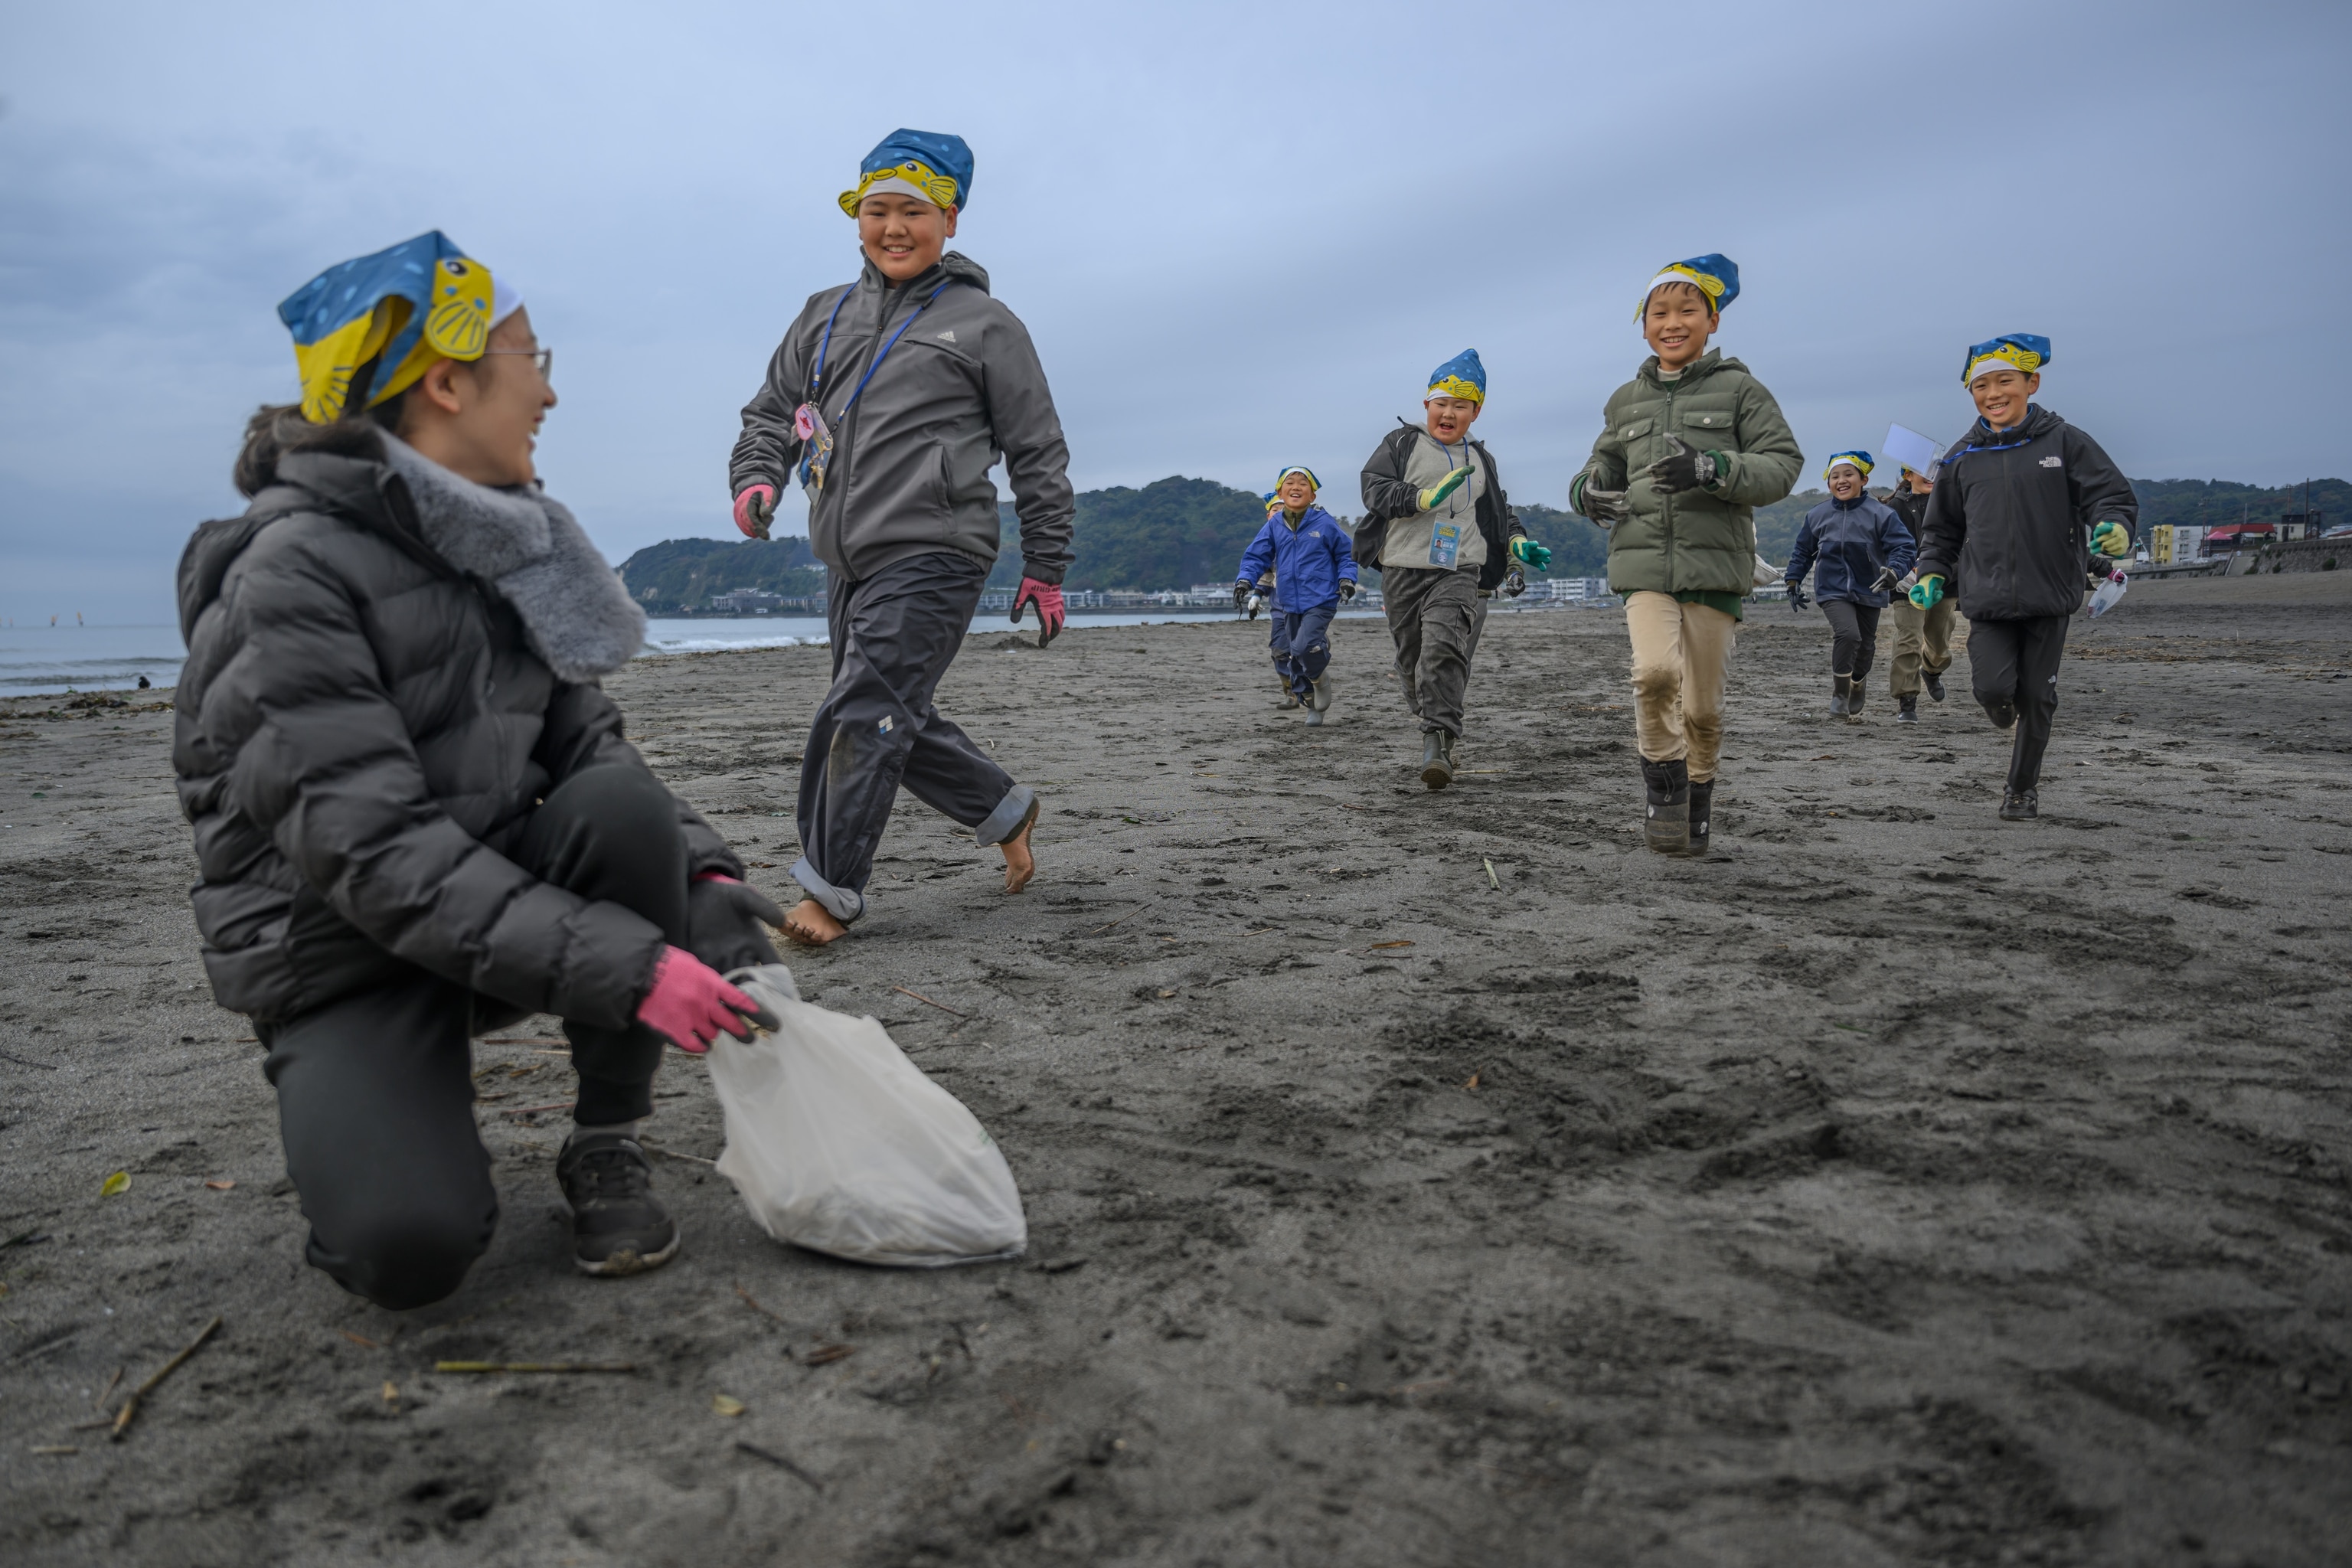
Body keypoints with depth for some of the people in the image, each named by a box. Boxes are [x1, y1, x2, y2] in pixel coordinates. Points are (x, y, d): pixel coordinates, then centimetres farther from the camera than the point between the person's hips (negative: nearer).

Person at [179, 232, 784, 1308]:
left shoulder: (503, 542, 6)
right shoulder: (296, 566, -18)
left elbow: (587, 741, 4)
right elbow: (370, 847, -27)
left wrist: (700, 869, -15)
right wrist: (622, 967, -33)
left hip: (499, 892, 6)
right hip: (344, 955, -6)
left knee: (625, 806, -25)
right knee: (413, 1246, -27)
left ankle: (605, 1149, -8)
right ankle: (358, 1124, 10)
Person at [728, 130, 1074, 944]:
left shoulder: (985, 324, 4)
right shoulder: (826, 315, 18)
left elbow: (1038, 452, 4)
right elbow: (772, 408, 23)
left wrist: (1045, 568, 1)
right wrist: (756, 476, 0)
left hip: (933, 554, -6)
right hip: (848, 562, 7)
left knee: (863, 715, -14)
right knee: (897, 720, 12)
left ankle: (829, 892, -5)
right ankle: (1006, 809, 33)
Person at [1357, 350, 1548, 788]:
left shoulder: (1480, 459, 19)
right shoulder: (1401, 443, 8)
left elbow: (1500, 511, 30)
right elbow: (1375, 489, -5)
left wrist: (1517, 543, 10)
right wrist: (1426, 497, -20)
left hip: (1459, 573, 0)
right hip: (1403, 569, 0)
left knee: (1444, 650, -22)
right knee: (1412, 660, 8)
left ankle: (1438, 744, -26)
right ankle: (1434, 727, 30)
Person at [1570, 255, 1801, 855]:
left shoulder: (1740, 389, 4)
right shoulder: (1626, 400, 15)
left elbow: (1782, 466, -2)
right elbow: (1606, 462, 27)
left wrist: (1712, 469, -20)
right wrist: (1590, 488, 2)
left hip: (1715, 564, -1)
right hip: (1644, 563, 1)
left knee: (1702, 707, 2)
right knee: (1655, 671, -23)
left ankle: (1698, 795, 27)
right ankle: (1662, 783, -2)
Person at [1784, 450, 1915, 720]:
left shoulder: (1880, 514, -8)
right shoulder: (1817, 516, 1)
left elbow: (1902, 546, -11)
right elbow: (1802, 551, 13)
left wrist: (1893, 571, -29)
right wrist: (1793, 582, 9)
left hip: (1868, 591, 1)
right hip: (1832, 590, -1)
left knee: (1866, 646, 14)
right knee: (1848, 634, -24)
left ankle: (1856, 693, 41)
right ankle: (1839, 695, -8)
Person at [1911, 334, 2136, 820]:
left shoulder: (2063, 441, 1)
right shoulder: (1963, 458, 9)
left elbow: (2112, 496, -1)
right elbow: (1943, 528, 19)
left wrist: (2115, 528, -23)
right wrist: (1932, 573, 4)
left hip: (2049, 599, -1)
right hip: (1987, 600, 1)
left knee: (2035, 696, 5)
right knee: (1993, 687, -15)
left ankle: (2022, 787, 24)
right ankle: (2011, 722, 24)